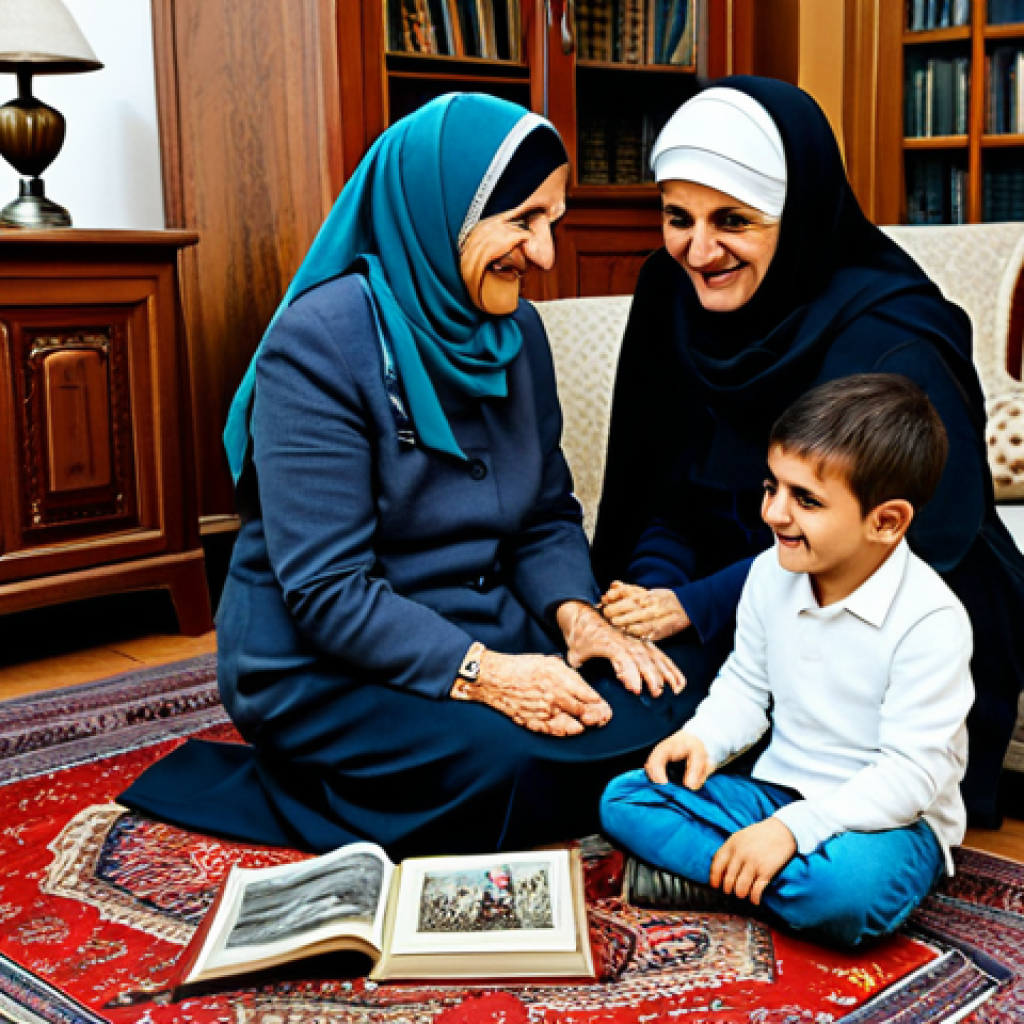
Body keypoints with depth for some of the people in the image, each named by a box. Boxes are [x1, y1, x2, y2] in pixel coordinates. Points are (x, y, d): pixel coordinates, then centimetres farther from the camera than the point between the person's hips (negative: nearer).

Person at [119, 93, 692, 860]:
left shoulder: (517, 331, 5)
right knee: (516, 769, -31)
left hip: (483, 633, 8)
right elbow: (325, 591, -22)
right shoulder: (322, 340, -18)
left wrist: (576, 615, -10)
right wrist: (478, 673, -29)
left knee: (653, 716, -14)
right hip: (324, 664, -7)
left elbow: (547, 514, 11)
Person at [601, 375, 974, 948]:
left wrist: (792, 828, -30)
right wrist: (704, 739, -7)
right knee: (623, 799, -7)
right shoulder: (770, 575, -2)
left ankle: (704, 872, -16)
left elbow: (914, 771, -23)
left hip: (892, 815, -6)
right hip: (779, 789, 6)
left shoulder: (931, 620, -21)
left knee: (847, 893, -39)